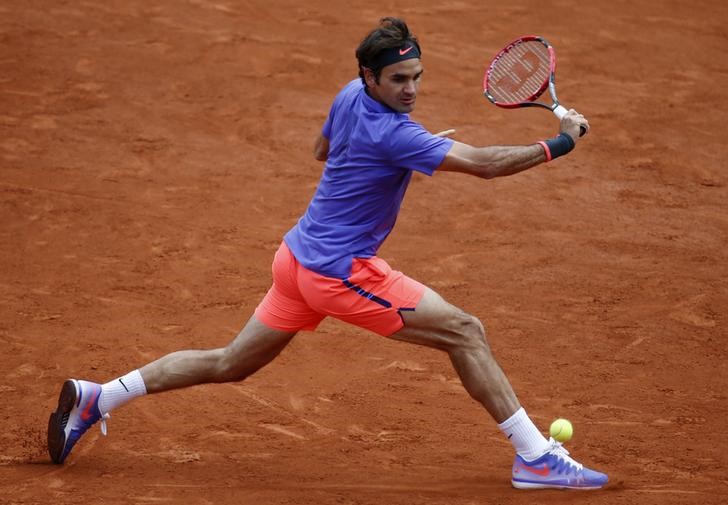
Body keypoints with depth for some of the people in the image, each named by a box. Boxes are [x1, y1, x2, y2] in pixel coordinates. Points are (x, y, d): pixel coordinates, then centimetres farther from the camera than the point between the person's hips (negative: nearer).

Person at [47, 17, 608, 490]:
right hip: (340, 274, -9)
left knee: (229, 364, 19)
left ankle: (94, 399, 20)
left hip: (299, 257, 9)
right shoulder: (393, 134, -24)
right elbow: (483, 163, -28)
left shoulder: (349, 96, 3)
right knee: (466, 332, -4)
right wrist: (560, 143, -22)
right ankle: (536, 457, -1)